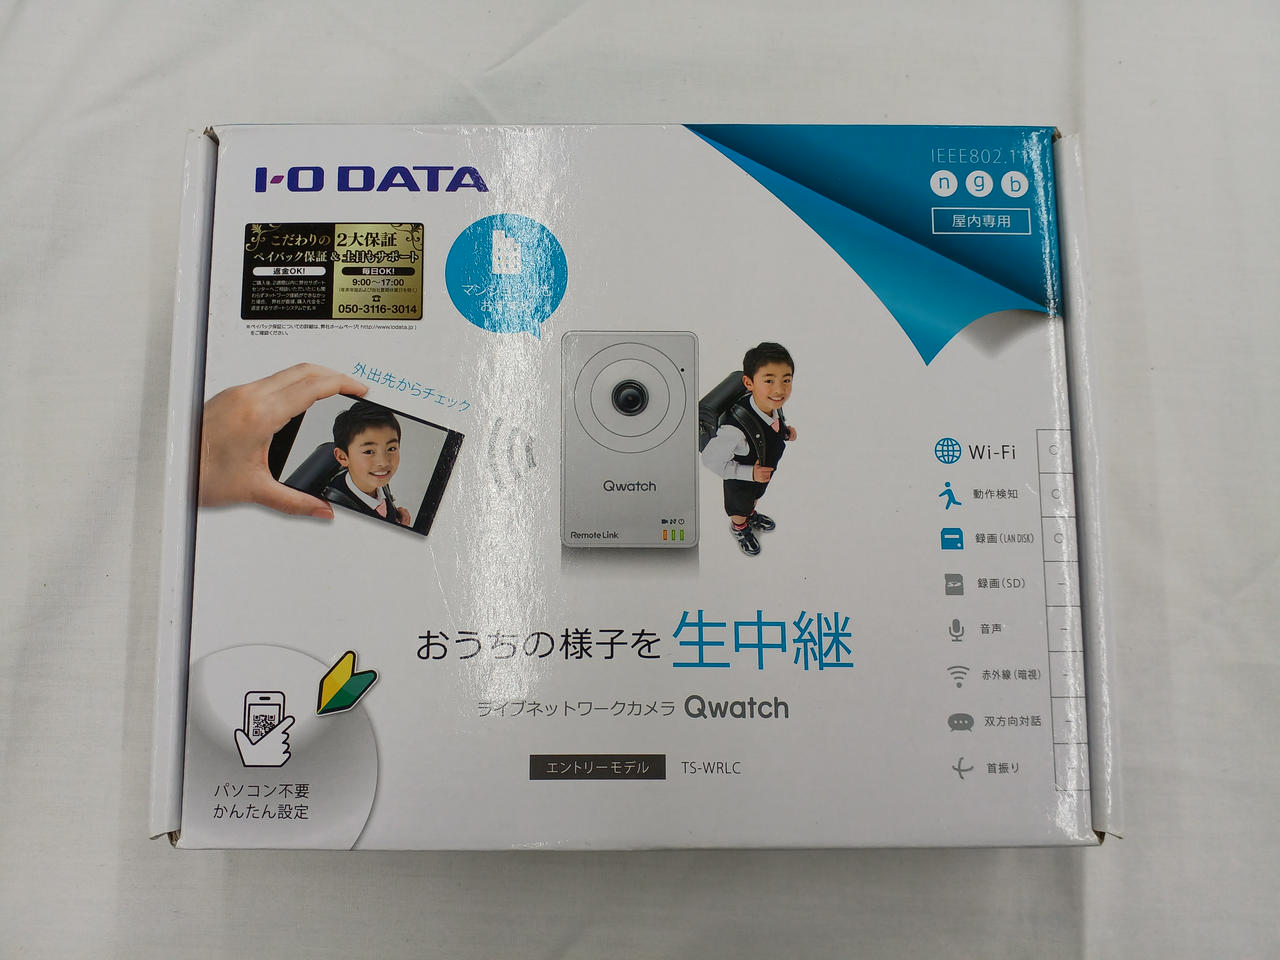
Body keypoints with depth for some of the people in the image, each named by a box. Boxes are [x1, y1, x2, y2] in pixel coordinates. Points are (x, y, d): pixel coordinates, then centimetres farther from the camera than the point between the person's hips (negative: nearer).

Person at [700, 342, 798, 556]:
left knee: (756, 495, 38)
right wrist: (749, 473, -31)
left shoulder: (772, 404, -27)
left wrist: (784, 431, -17)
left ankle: (751, 514, 70)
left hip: (764, 472, 5)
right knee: (740, 509, 29)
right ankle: (739, 526, 62)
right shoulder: (735, 428, -48)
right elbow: (710, 460, -34)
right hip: (740, 481, -5)